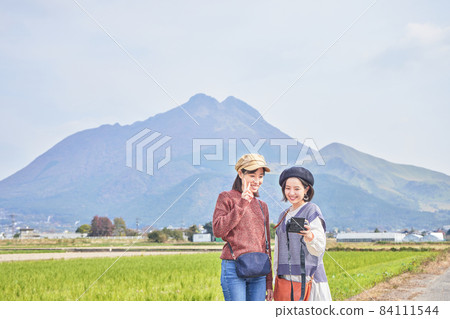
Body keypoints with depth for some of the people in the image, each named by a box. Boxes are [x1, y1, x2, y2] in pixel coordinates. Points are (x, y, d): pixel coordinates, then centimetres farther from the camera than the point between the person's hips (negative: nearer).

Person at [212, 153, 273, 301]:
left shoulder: (262, 206, 17)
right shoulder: (226, 198, 3)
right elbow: (218, 230, -11)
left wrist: (269, 283, 18)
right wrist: (241, 204, -14)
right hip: (233, 268, -5)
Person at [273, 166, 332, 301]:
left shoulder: (312, 210, -3)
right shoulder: (283, 216, 17)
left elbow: (319, 248, -11)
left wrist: (309, 236, -32)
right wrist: (276, 278, 19)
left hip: (308, 278, -6)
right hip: (285, 278, 6)